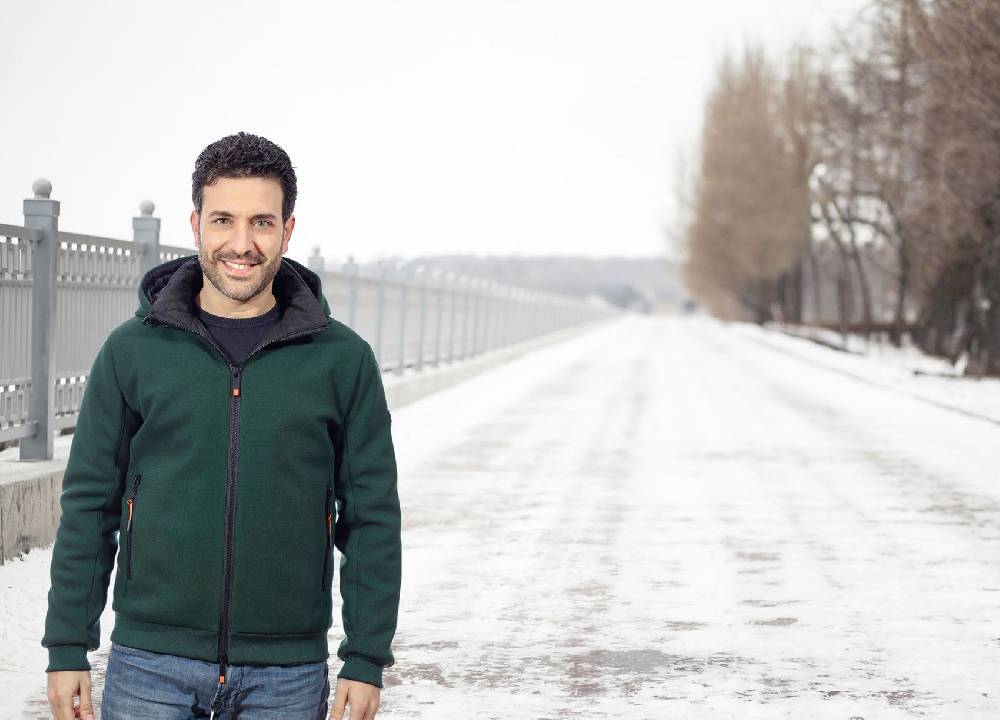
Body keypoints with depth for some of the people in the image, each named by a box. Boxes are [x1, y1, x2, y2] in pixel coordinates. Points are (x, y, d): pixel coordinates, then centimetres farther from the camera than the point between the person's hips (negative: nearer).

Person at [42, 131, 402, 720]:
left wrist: (367, 660, -2)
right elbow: (89, 506, 5)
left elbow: (372, 519, 3)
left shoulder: (344, 359, 1)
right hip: (151, 666, 0)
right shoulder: (132, 351, 2)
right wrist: (67, 648, 1)